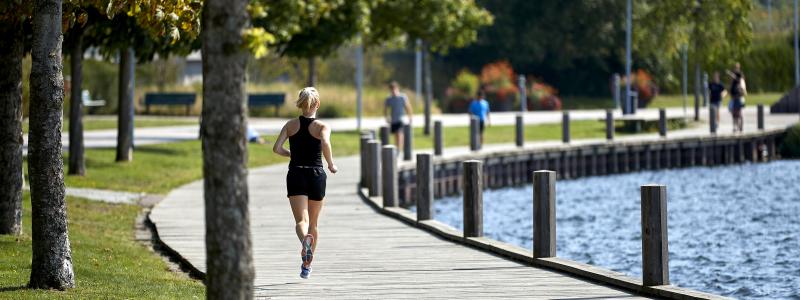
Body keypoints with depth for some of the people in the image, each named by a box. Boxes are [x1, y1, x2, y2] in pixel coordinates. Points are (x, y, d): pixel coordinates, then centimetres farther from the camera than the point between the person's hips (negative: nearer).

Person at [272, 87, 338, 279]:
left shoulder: (291, 125, 4)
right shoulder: (322, 126, -3)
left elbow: (277, 148, -4)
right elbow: (325, 144, -23)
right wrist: (331, 165, -8)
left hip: (296, 175, 0)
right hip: (316, 175, 0)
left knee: (301, 220, -8)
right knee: (313, 224, 16)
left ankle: (305, 239, -43)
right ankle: (307, 266, 23)